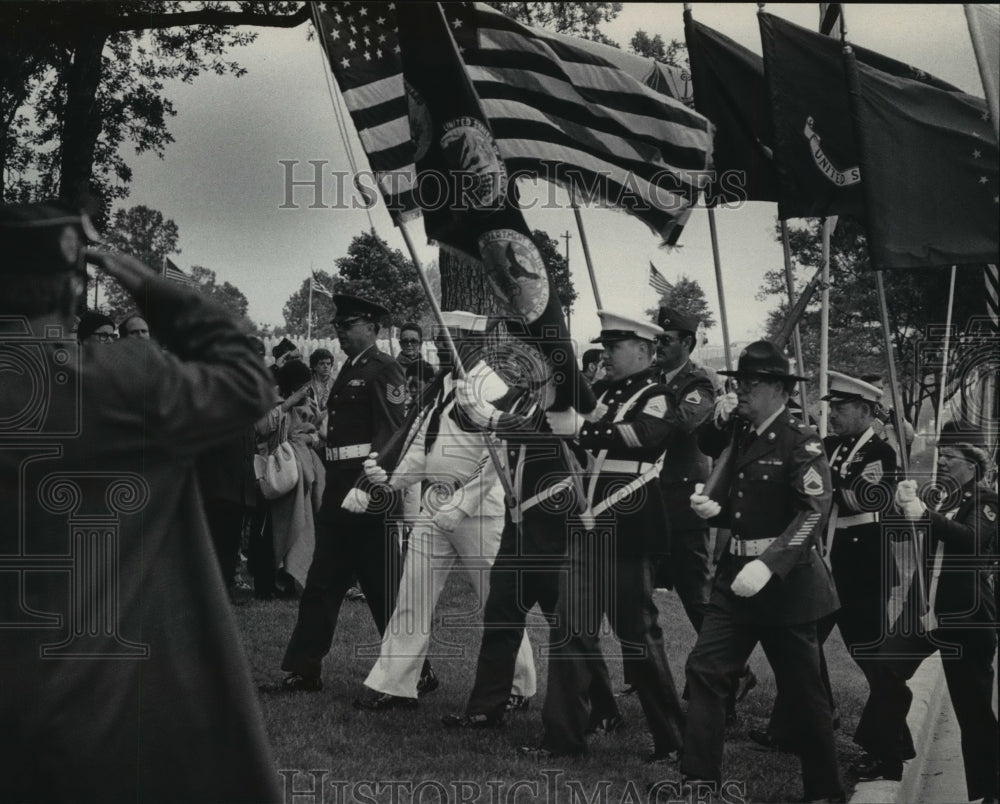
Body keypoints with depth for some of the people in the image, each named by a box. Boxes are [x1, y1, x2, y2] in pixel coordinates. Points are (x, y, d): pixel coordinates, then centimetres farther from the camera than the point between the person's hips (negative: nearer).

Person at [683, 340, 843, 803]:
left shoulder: (800, 440, -12)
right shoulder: (737, 435, 10)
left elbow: (816, 510, -21)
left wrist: (769, 565, -29)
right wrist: (712, 507, -2)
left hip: (784, 580, -7)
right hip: (736, 574, 7)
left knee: (802, 688, 3)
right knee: (704, 671, 0)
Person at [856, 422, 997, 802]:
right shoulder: (935, 494, 11)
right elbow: (903, 534, 11)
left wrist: (923, 513, -33)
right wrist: (901, 508, -9)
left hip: (967, 614, -5)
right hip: (924, 605, 5)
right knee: (885, 669, -6)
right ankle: (886, 757, 8)